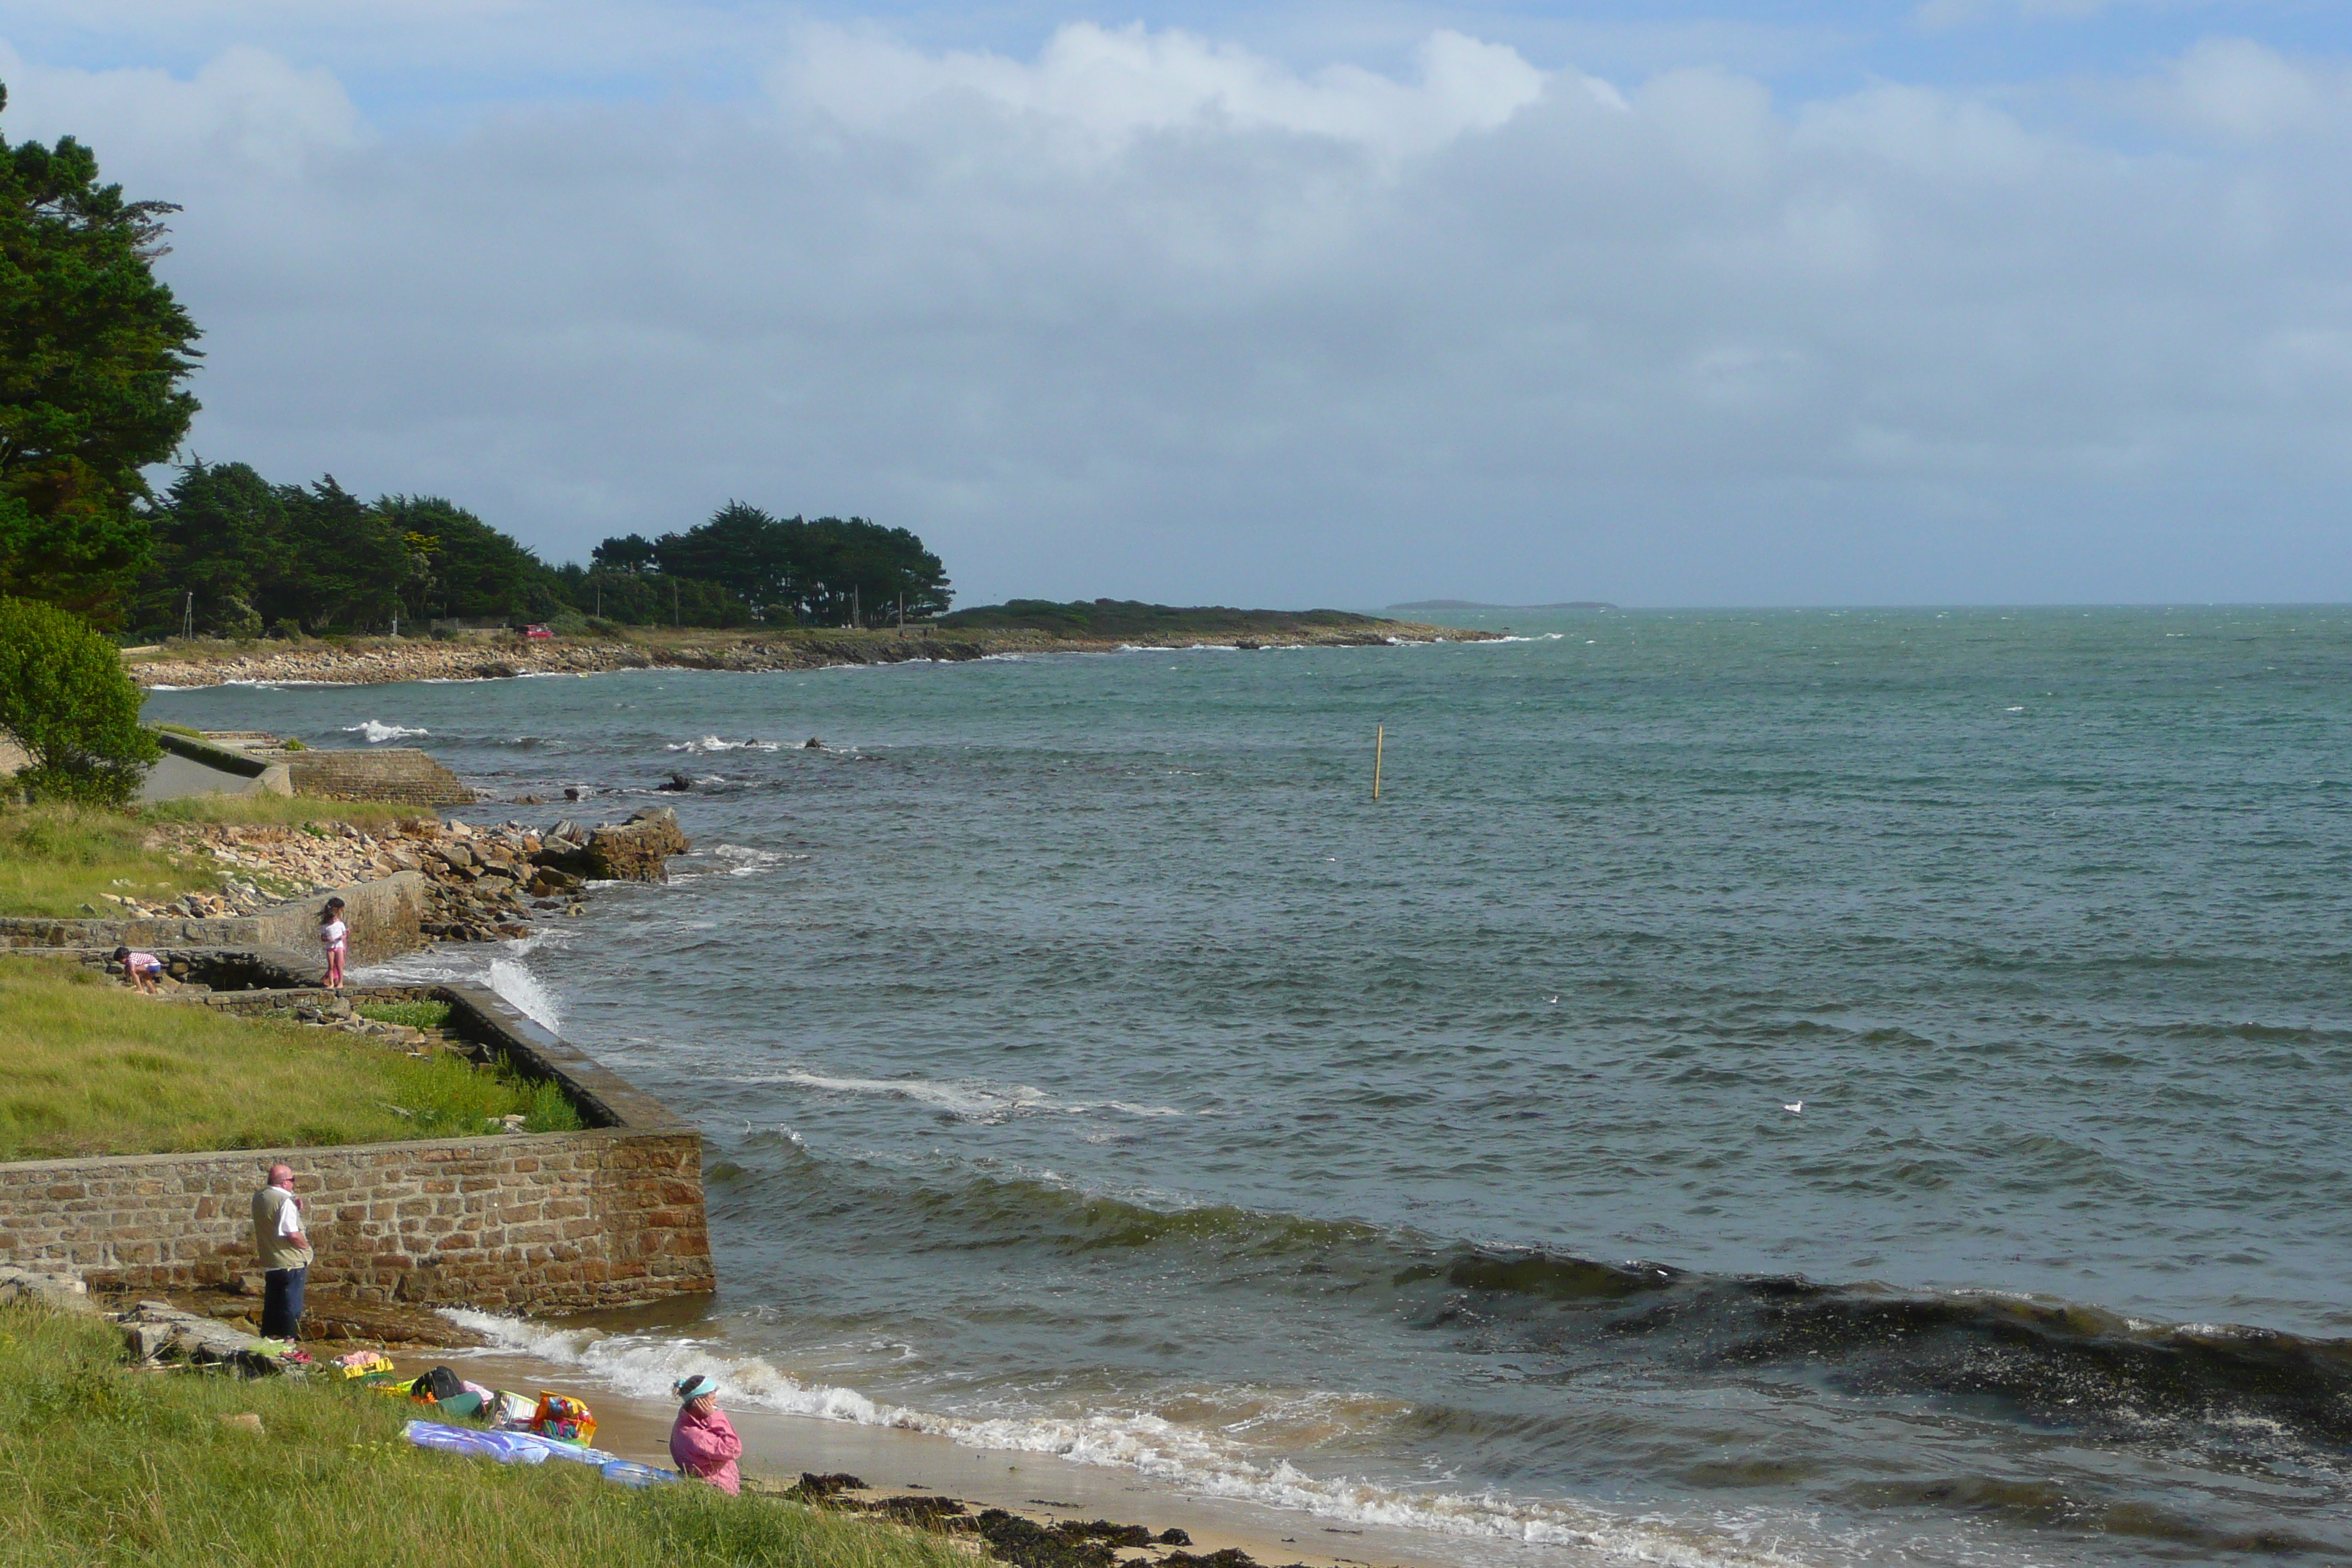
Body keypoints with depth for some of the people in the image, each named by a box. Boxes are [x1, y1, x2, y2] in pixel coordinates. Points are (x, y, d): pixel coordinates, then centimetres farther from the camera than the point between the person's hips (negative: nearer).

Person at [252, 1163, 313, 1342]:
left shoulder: (259, 1198, 7)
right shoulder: (285, 1201, -19)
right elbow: (293, 1234, -24)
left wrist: (295, 1209, 7)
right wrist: (306, 1247, -7)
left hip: (269, 1263, 8)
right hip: (290, 1263, -8)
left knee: (272, 1305, 17)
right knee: (291, 1306, 1)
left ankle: (269, 1339, 24)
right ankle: (289, 1340, 3)